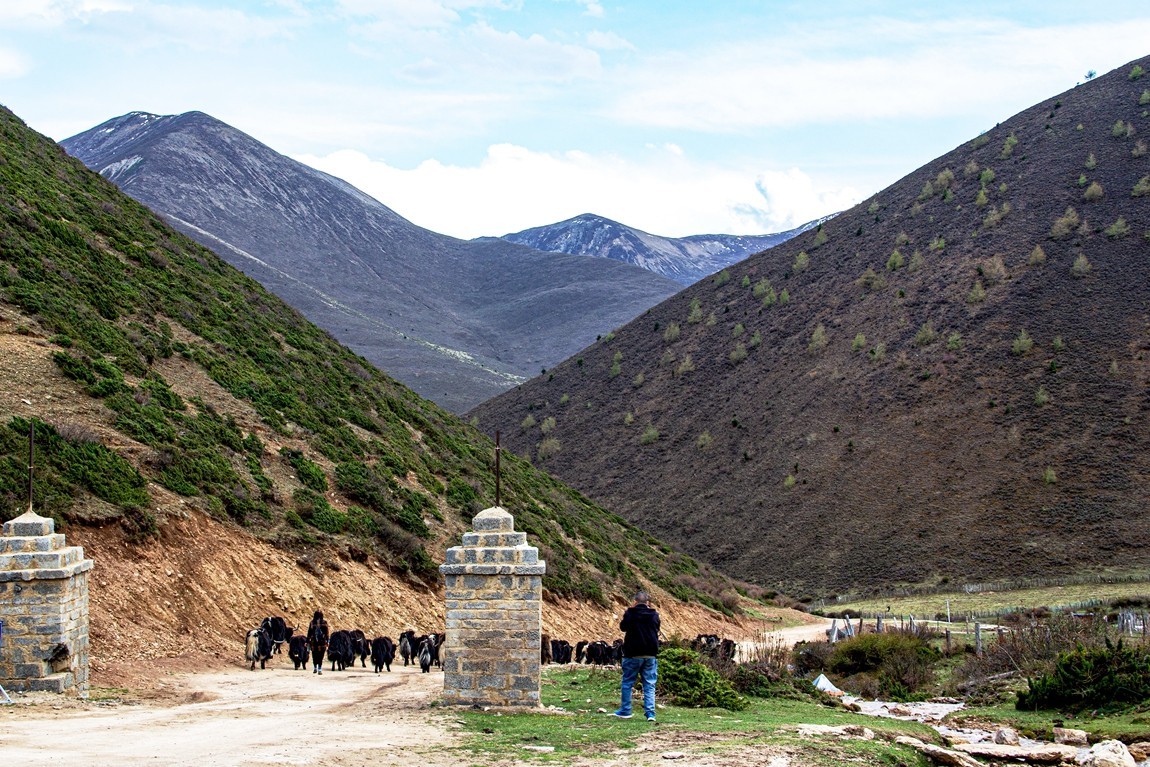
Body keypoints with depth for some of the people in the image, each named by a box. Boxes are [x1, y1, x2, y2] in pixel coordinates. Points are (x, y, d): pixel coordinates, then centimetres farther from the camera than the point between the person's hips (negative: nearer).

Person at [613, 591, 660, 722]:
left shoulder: (630, 614, -8)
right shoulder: (654, 615, -1)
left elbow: (622, 627, 8)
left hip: (633, 654, -2)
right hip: (651, 654, 2)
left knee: (627, 683, 11)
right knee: (649, 685, 5)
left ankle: (625, 711, 16)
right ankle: (650, 713, -4)